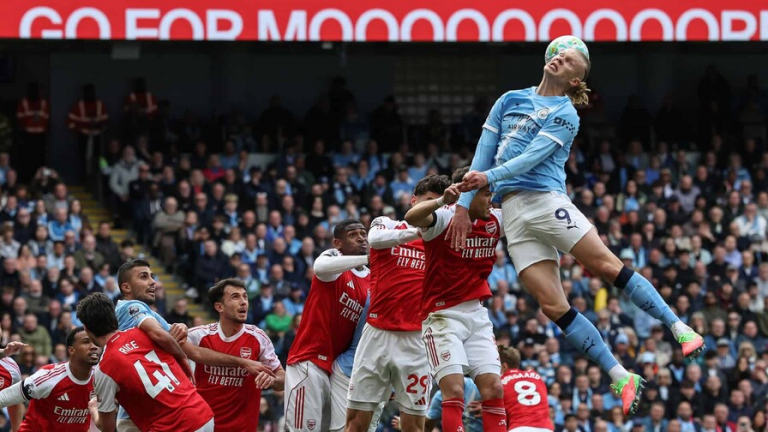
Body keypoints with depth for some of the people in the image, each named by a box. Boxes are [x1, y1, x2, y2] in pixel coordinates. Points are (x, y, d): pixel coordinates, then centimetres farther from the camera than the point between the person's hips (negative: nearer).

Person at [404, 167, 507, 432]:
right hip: (443, 316, -6)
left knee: (494, 389, 0)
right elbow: (412, 218, -35)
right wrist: (442, 201, -54)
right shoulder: (444, 218, -14)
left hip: (477, 314, 6)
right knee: (454, 391, -16)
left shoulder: (496, 221, 5)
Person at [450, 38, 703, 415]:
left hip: (545, 199, -4)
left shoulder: (565, 114, 2)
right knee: (552, 305, -6)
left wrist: (489, 177, -26)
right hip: (513, 212, 4)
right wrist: (464, 203, 8)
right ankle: (621, 379, -3)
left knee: (607, 266, -18)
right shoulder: (510, 100, 17)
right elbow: (483, 155, 16)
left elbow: (532, 156, -12)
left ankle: (678, 328, -7)